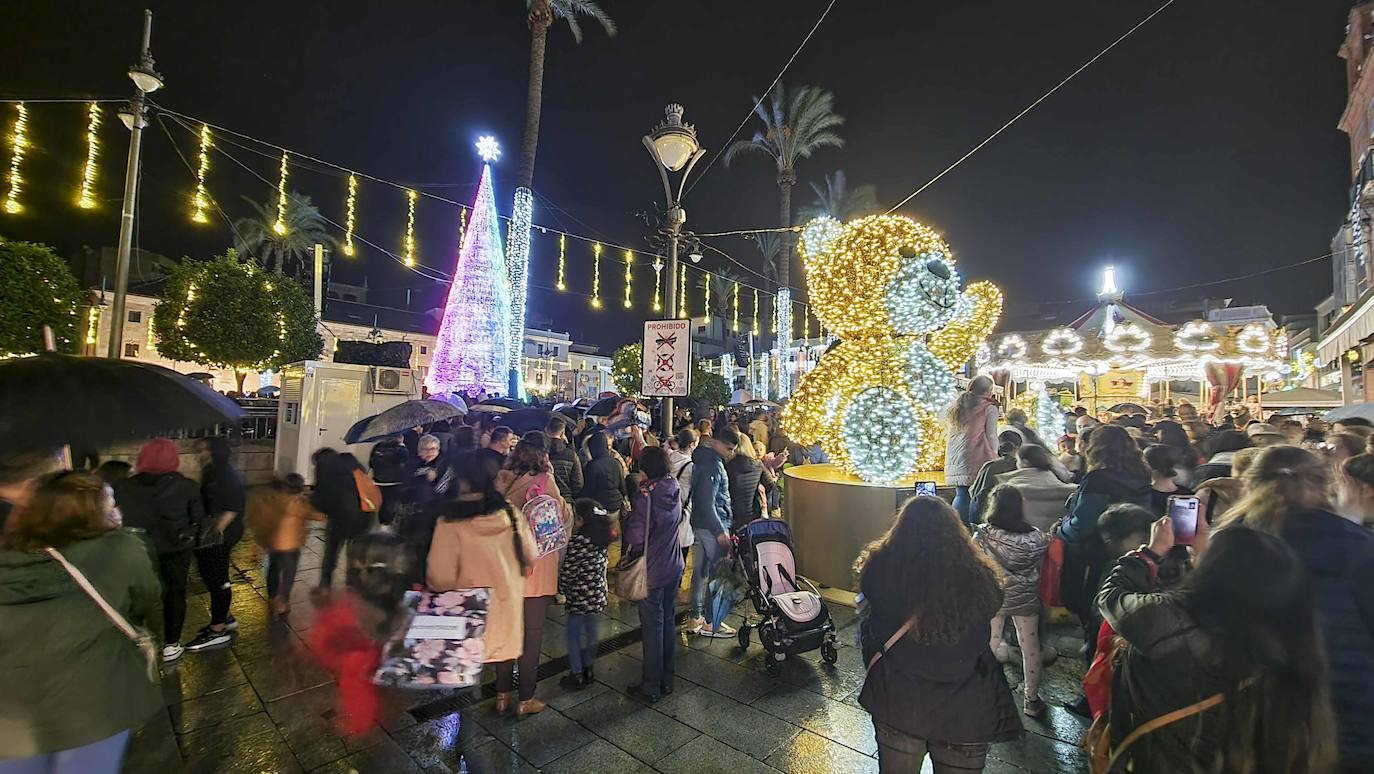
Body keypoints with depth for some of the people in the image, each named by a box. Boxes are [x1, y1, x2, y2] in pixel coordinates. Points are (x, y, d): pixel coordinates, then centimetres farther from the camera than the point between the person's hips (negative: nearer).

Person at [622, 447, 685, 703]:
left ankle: (651, 686, 19)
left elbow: (636, 537, -23)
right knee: (667, 620, 17)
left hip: (652, 569, -6)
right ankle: (666, 679, 31)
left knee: (652, 625, 5)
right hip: (674, 566, 7)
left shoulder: (645, 495, -23)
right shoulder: (673, 490, -3)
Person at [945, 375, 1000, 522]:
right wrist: (994, 455, 10)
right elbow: (991, 436, -1)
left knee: (961, 495, 9)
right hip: (977, 459, -6)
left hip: (954, 460, 6)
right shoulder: (989, 408, -1)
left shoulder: (955, 406, 17)